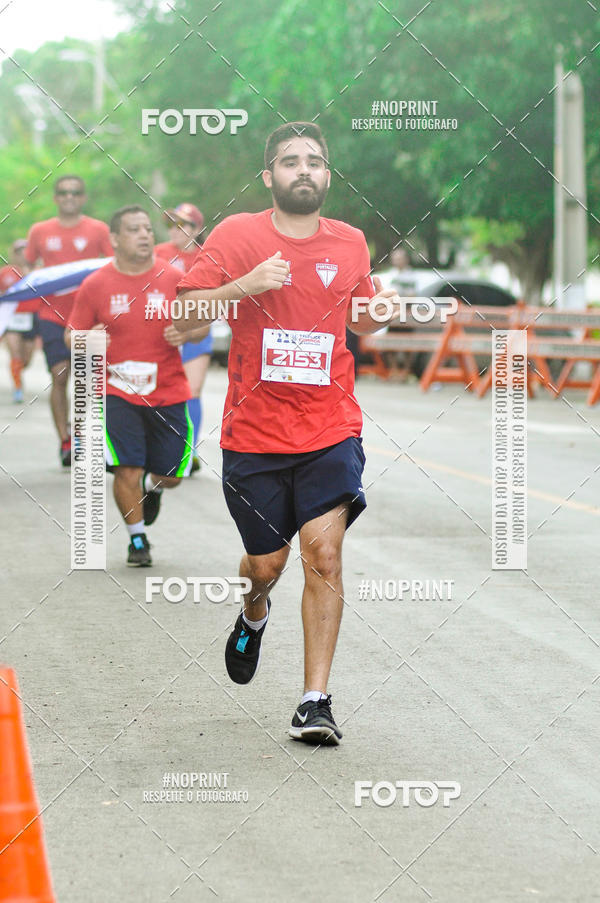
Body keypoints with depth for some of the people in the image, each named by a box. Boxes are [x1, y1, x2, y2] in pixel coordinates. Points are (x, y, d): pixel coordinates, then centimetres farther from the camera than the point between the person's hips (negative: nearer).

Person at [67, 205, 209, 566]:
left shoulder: (173, 278, -1)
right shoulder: (96, 285, -2)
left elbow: (201, 323, 8)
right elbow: (73, 335, 5)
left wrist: (186, 333, -15)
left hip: (168, 392, 2)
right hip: (117, 391, -2)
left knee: (171, 476, 6)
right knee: (127, 471, -10)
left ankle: (151, 486, 44)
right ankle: (137, 539, 14)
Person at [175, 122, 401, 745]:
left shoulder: (350, 243, 7)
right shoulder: (237, 235, -2)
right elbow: (183, 316, -6)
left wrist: (380, 307, 0)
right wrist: (245, 286, -21)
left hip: (331, 430, 1)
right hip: (255, 432, -1)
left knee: (324, 552, -14)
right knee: (266, 563, 8)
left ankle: (314, 701, -10)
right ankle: (253, 613, 46)